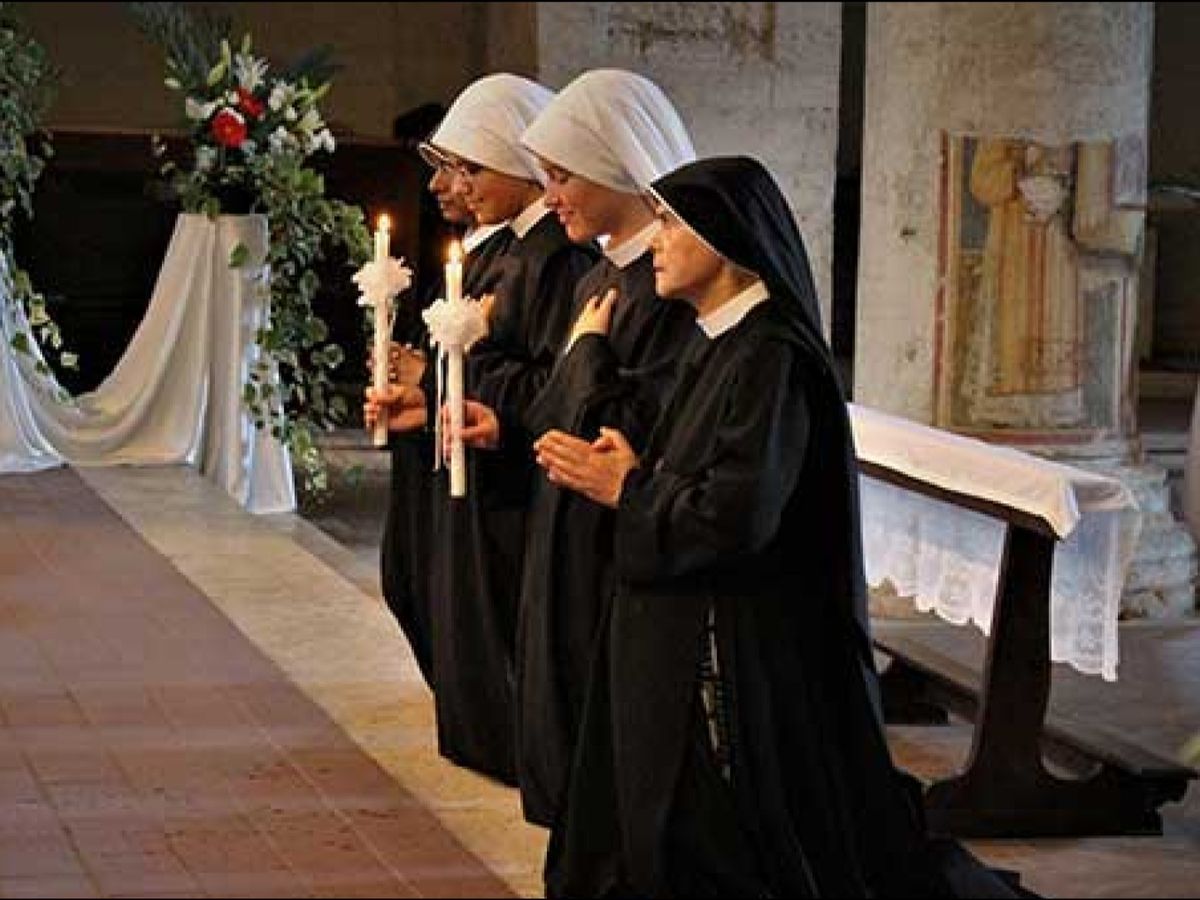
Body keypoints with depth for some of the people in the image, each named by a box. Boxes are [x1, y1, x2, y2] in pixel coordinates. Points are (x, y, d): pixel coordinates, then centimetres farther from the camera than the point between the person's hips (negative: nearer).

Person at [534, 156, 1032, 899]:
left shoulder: (772, 360, -19)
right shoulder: (719, 346, 11)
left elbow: (734, 515, -25)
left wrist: (628, 488, -12)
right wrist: (619, 470, -1)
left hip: (742, 650, -10)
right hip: (682, 637, 10)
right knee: (675, 835, 15)